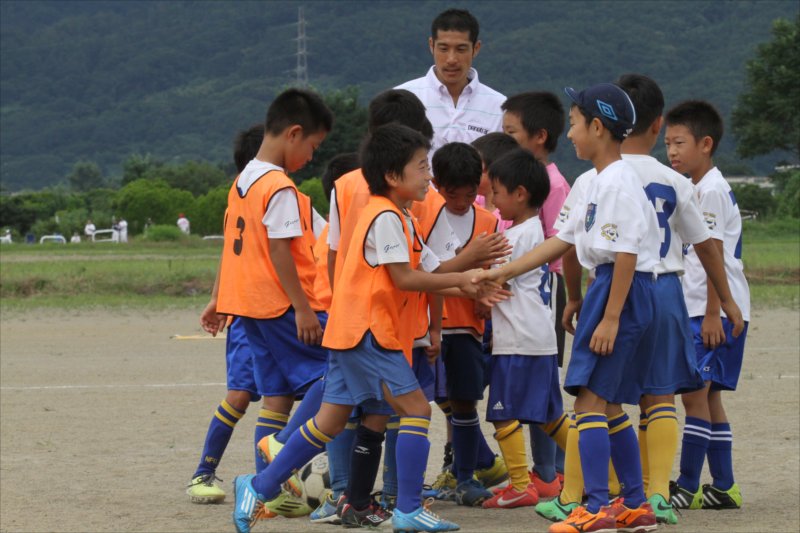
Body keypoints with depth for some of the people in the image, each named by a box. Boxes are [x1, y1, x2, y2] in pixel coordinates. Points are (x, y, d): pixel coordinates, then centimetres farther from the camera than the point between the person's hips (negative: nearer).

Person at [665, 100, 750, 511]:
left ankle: (688, 487, -10)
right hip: (698, 309, 10)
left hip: (716, 311, -10)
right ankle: (723, 487, 15)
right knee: (707, 396, 11)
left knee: (694, 393, -11)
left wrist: (713, 314, -21)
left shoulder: (711, 190, -13)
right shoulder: (697, 189, 18)